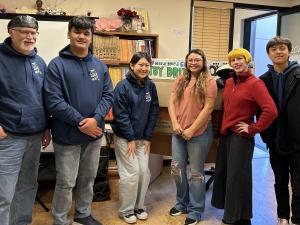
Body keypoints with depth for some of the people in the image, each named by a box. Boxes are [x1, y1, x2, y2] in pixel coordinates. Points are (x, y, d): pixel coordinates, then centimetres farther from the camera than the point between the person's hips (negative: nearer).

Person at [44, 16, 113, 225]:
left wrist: (96, 119, -15)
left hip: (94, 134, 5)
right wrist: (80, 122, -19)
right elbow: (53, 101, -16)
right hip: (67, 135, -5)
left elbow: (108, 95, 2)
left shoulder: (100, 66, 6)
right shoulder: (57, 65, -9)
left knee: (88, 179, 19)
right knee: (66, 182, 6)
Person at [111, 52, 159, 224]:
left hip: (143, 137, 5)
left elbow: (154, 112, 3)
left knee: (144, 172, 6)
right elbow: (120, 114, -15)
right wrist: (130, 138, -14)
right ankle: (126, 210, 15)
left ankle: (140, 206, 25)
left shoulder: (150, 86, 1)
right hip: (124, 137, -5)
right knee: (132, 173, -4)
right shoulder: (123, 86, -14)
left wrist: (148, 137, -1)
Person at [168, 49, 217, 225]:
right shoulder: (180, 80, 10)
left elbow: (208, 108, -13)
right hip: (179, 132, 5)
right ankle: (182, 203, 32)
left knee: (196, 172, 5)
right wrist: (175, 123, -8)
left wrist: (192, 129, -15)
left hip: (199, 133, -5)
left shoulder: (209, 81, -7)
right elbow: (172, 102, 7)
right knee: (176, 168, 11)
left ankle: (196, 210, 21)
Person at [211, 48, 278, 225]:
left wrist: (253, 129, -17)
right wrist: (224, 126, 15)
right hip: (225, 134, 7)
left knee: (237, 177, 2)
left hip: (241, 137, -7)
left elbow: (271, 110, -24)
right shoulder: (229, 82, 9)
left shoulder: (255, 83, -13)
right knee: (223, 173, 13)